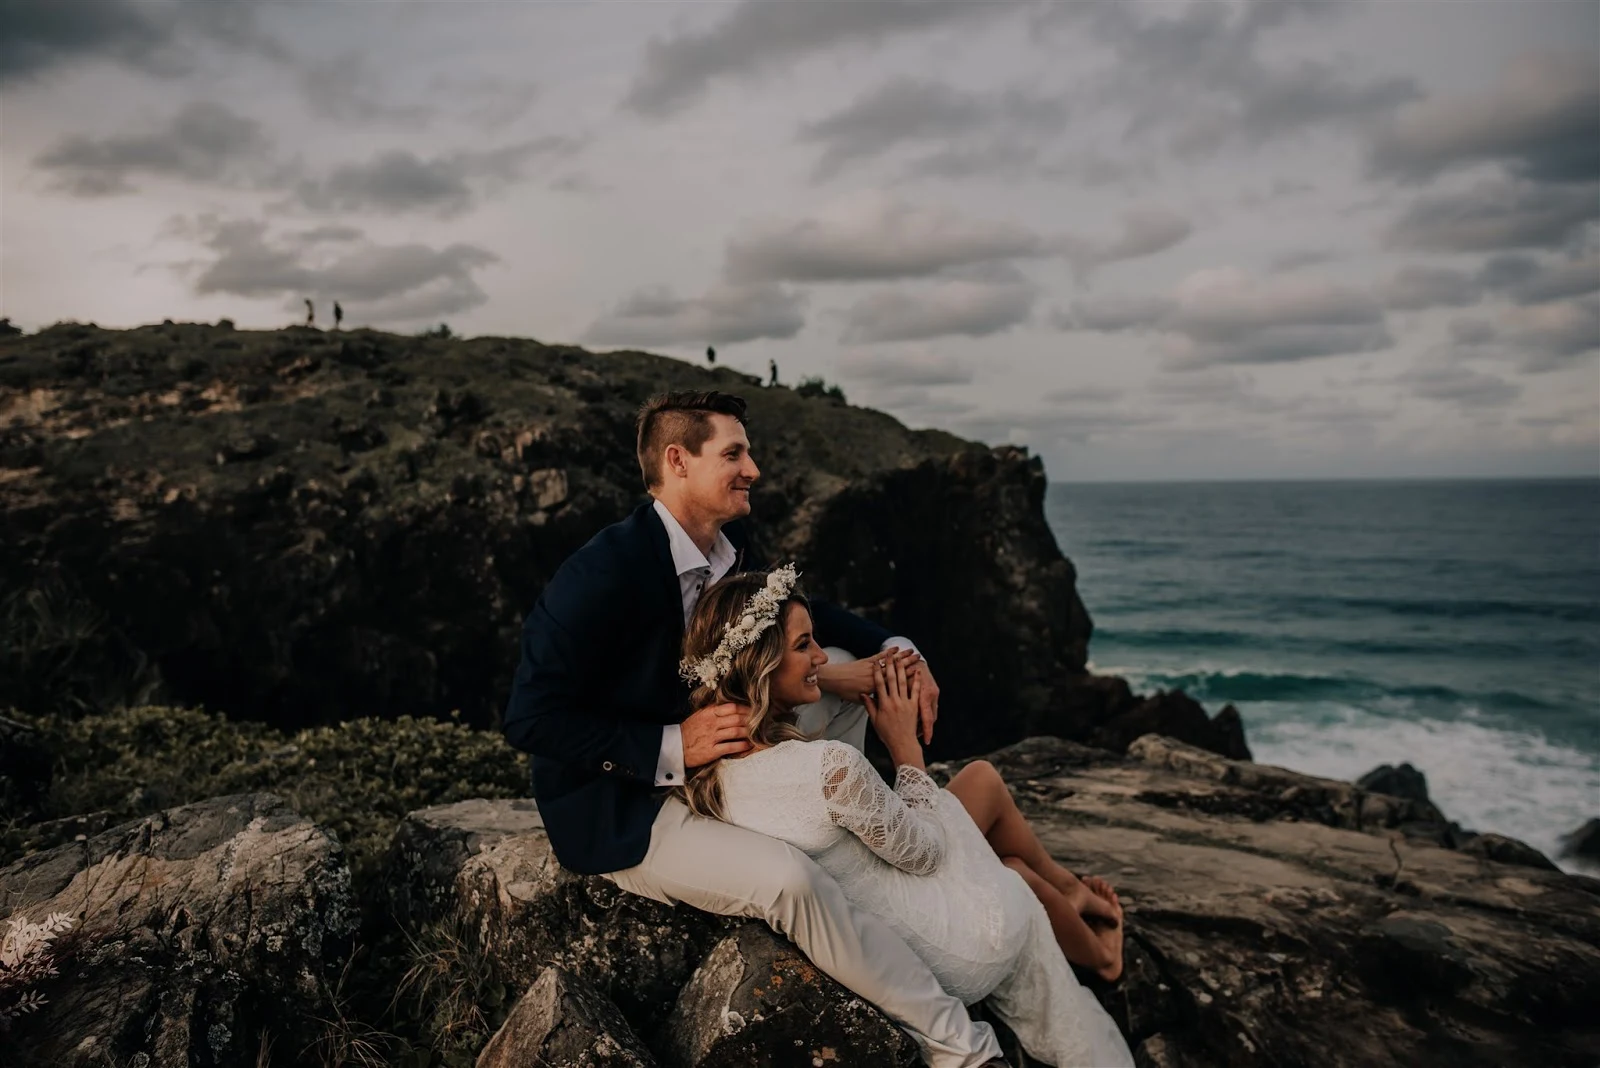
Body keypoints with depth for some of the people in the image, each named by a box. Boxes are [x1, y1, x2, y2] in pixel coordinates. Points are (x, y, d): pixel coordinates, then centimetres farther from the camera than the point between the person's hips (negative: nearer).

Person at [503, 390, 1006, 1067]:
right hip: (621, 814, -9)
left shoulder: (730, 547, -1)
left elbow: (799, 614, 15)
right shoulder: (604, 571, -25)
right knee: (788, 879, -31)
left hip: (702, 768, 9)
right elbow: (530, 719, -25)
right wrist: (674, 747, -30)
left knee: (844, 665, 8)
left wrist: (898, 651, -2)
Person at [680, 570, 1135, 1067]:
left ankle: (1072, 891, 46)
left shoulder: (713, 769, -13)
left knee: (982, 778, 19)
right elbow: (925, 853, -19)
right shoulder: (831, 765, -37)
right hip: (937, 954, -7)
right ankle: (1099, 954, 58)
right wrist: (904, 742, -10)